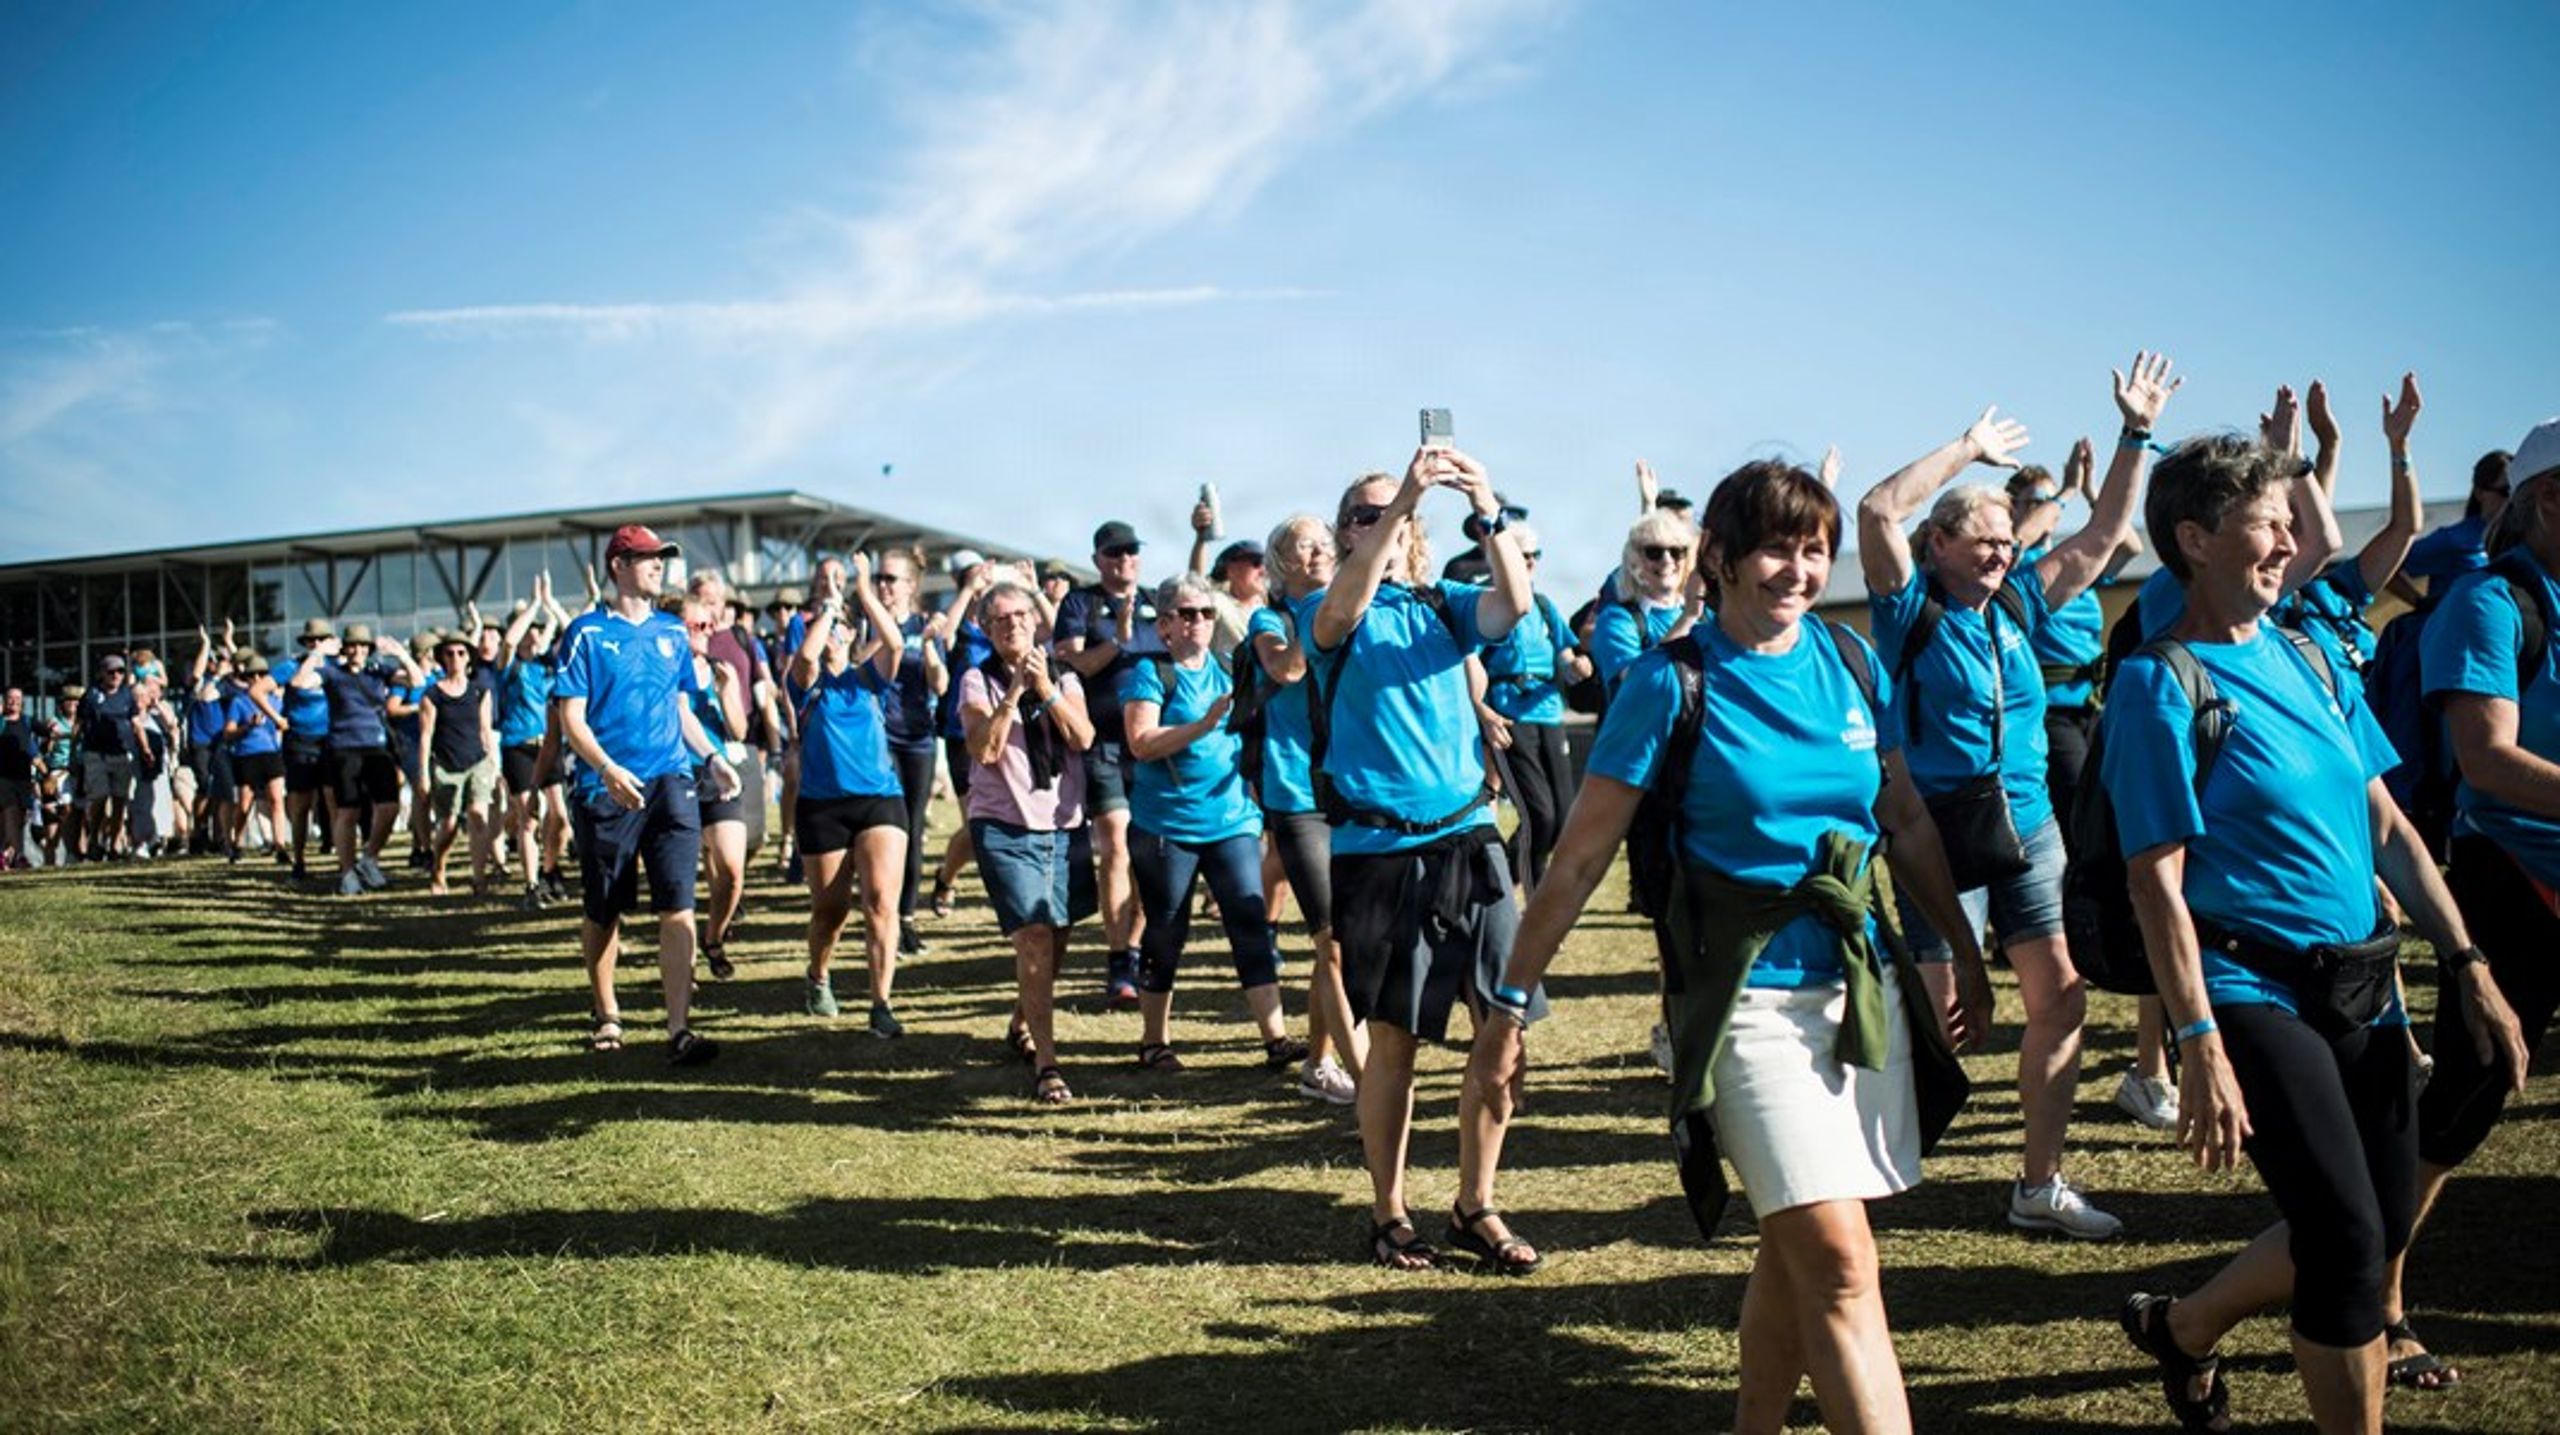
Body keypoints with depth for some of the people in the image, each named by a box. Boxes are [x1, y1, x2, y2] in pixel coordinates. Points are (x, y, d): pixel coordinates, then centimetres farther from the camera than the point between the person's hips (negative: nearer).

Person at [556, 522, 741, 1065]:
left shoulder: (672, 632, 13)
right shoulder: (587, 632, -1)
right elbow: (571, 717, -6)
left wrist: (712, 757, 8)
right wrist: (607, 769, -21)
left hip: (671, 784, 3)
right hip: (607, 790, -3)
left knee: (677, 907, -8)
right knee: (601, 911, 9)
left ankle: (680, 1029, -10)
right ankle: (607, 1016, 28)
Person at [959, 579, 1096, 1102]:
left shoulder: (1063, 676, 8)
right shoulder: (977, 681, -1)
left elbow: (1084, 739, -6)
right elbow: (984, 750, -14)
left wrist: (1047, 690, -15)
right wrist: (1014, 692, -18)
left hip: (1064, 824, 4)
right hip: (1005, 827, -4)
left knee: (1055, 940, 13)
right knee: (1034, 939, -15)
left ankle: (1022, 1026, 39)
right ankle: (1045, 1064, -13)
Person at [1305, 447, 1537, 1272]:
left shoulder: (1444, 605, 11)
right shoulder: (1328, 611, 2)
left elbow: (1515, 602, -9)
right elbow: (1343, 611, -22)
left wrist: (1489, 512, -24)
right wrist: (1400, 500, -30)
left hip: (1468, 836, 3)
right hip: (1377, 848, -3)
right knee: (1393, 1041, 3)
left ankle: (1476, 1207, 16)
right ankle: (1389, 1216, 19)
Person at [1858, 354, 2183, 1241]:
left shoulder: (2018, 604, 9)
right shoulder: (1911, 609, -6)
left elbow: (2104, 534, 15)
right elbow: (1877, 512, -21)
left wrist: (2137, 434, 10)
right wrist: (1968, 449, -14)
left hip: (2030, 828, 6)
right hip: (1943, 836, -6)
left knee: (2060, 1002, 7)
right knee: (1940, 1016, -2)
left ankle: (2039, 1186, 19)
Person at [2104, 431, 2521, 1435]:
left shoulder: (2309, 657, 11)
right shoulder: (2161, 684, -11)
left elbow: (2385, 823, 14)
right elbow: (2157, 881, -15)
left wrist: (2467, 965, 8)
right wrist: (2200, 1048, -21)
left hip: (2363, 986, 8)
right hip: (2255, 996, -7)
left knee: (2384, 1225, 14)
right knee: (2350, 1238, -9)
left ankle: (2182, 1326, 34)